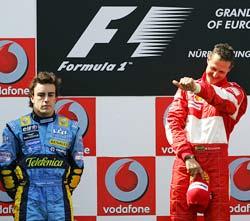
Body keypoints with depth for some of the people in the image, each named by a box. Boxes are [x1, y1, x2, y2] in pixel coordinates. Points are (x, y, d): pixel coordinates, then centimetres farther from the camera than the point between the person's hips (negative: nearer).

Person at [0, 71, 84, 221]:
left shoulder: (70, 128, 9)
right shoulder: (15, 128, 4)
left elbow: (77, 166, 15)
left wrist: (65, 191, 9)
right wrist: (17, 194, 4)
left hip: (60, 203, 1)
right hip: (28, 205, -1)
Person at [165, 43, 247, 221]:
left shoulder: (234, 91, 12)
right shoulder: (186, 89, 17)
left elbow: (226, 101, -14)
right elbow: (173, 122, 6)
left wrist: (199, 89, -36)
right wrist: (187, 156, -10)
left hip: (216, 159, -1)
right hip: (185, 156, 1)